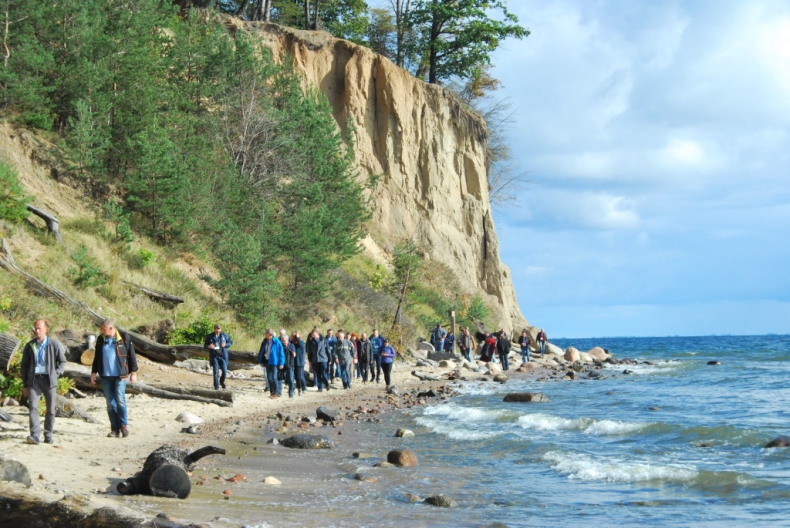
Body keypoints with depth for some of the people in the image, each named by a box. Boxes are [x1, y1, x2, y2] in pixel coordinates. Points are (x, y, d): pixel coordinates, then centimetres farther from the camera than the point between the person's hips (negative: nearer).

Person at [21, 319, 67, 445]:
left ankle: (48, 435, 16)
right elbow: (24, 365, 11)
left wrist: (56, 374, -7)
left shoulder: (55, 344, 2)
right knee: (33, 407, -15)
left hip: (49, 380, 0)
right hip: (34, 379, 0)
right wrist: (25, 385, 8)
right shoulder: (30, 346, 7)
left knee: (50, 409, 4)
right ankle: (35, 435, -22)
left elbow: (62, 361, 8)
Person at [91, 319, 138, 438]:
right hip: (105, 376, 4)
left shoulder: (124, 338, -3)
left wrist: (133, 372, -1)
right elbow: (97, 357, 18)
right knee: (110, 403, 4)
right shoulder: (101, 340, 8)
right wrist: (94, 372, 15)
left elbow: (132, 355, 0)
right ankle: (115, 428, 9)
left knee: (120, 400, -10)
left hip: (120, 375, -4)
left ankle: (124, 425, 4)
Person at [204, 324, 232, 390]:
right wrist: (208, 346, -17)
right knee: (216, 372, -4)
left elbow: (230, 342, 8)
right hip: (214, 356, -1)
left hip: (223, 355, 1)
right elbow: (205, 345, 6)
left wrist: (225, 345, -12)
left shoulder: (224, 335, 0)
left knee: (225, 371, 0)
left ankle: (222, 381, 31)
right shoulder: (209, 336, -1)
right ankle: (216, 386, 7)